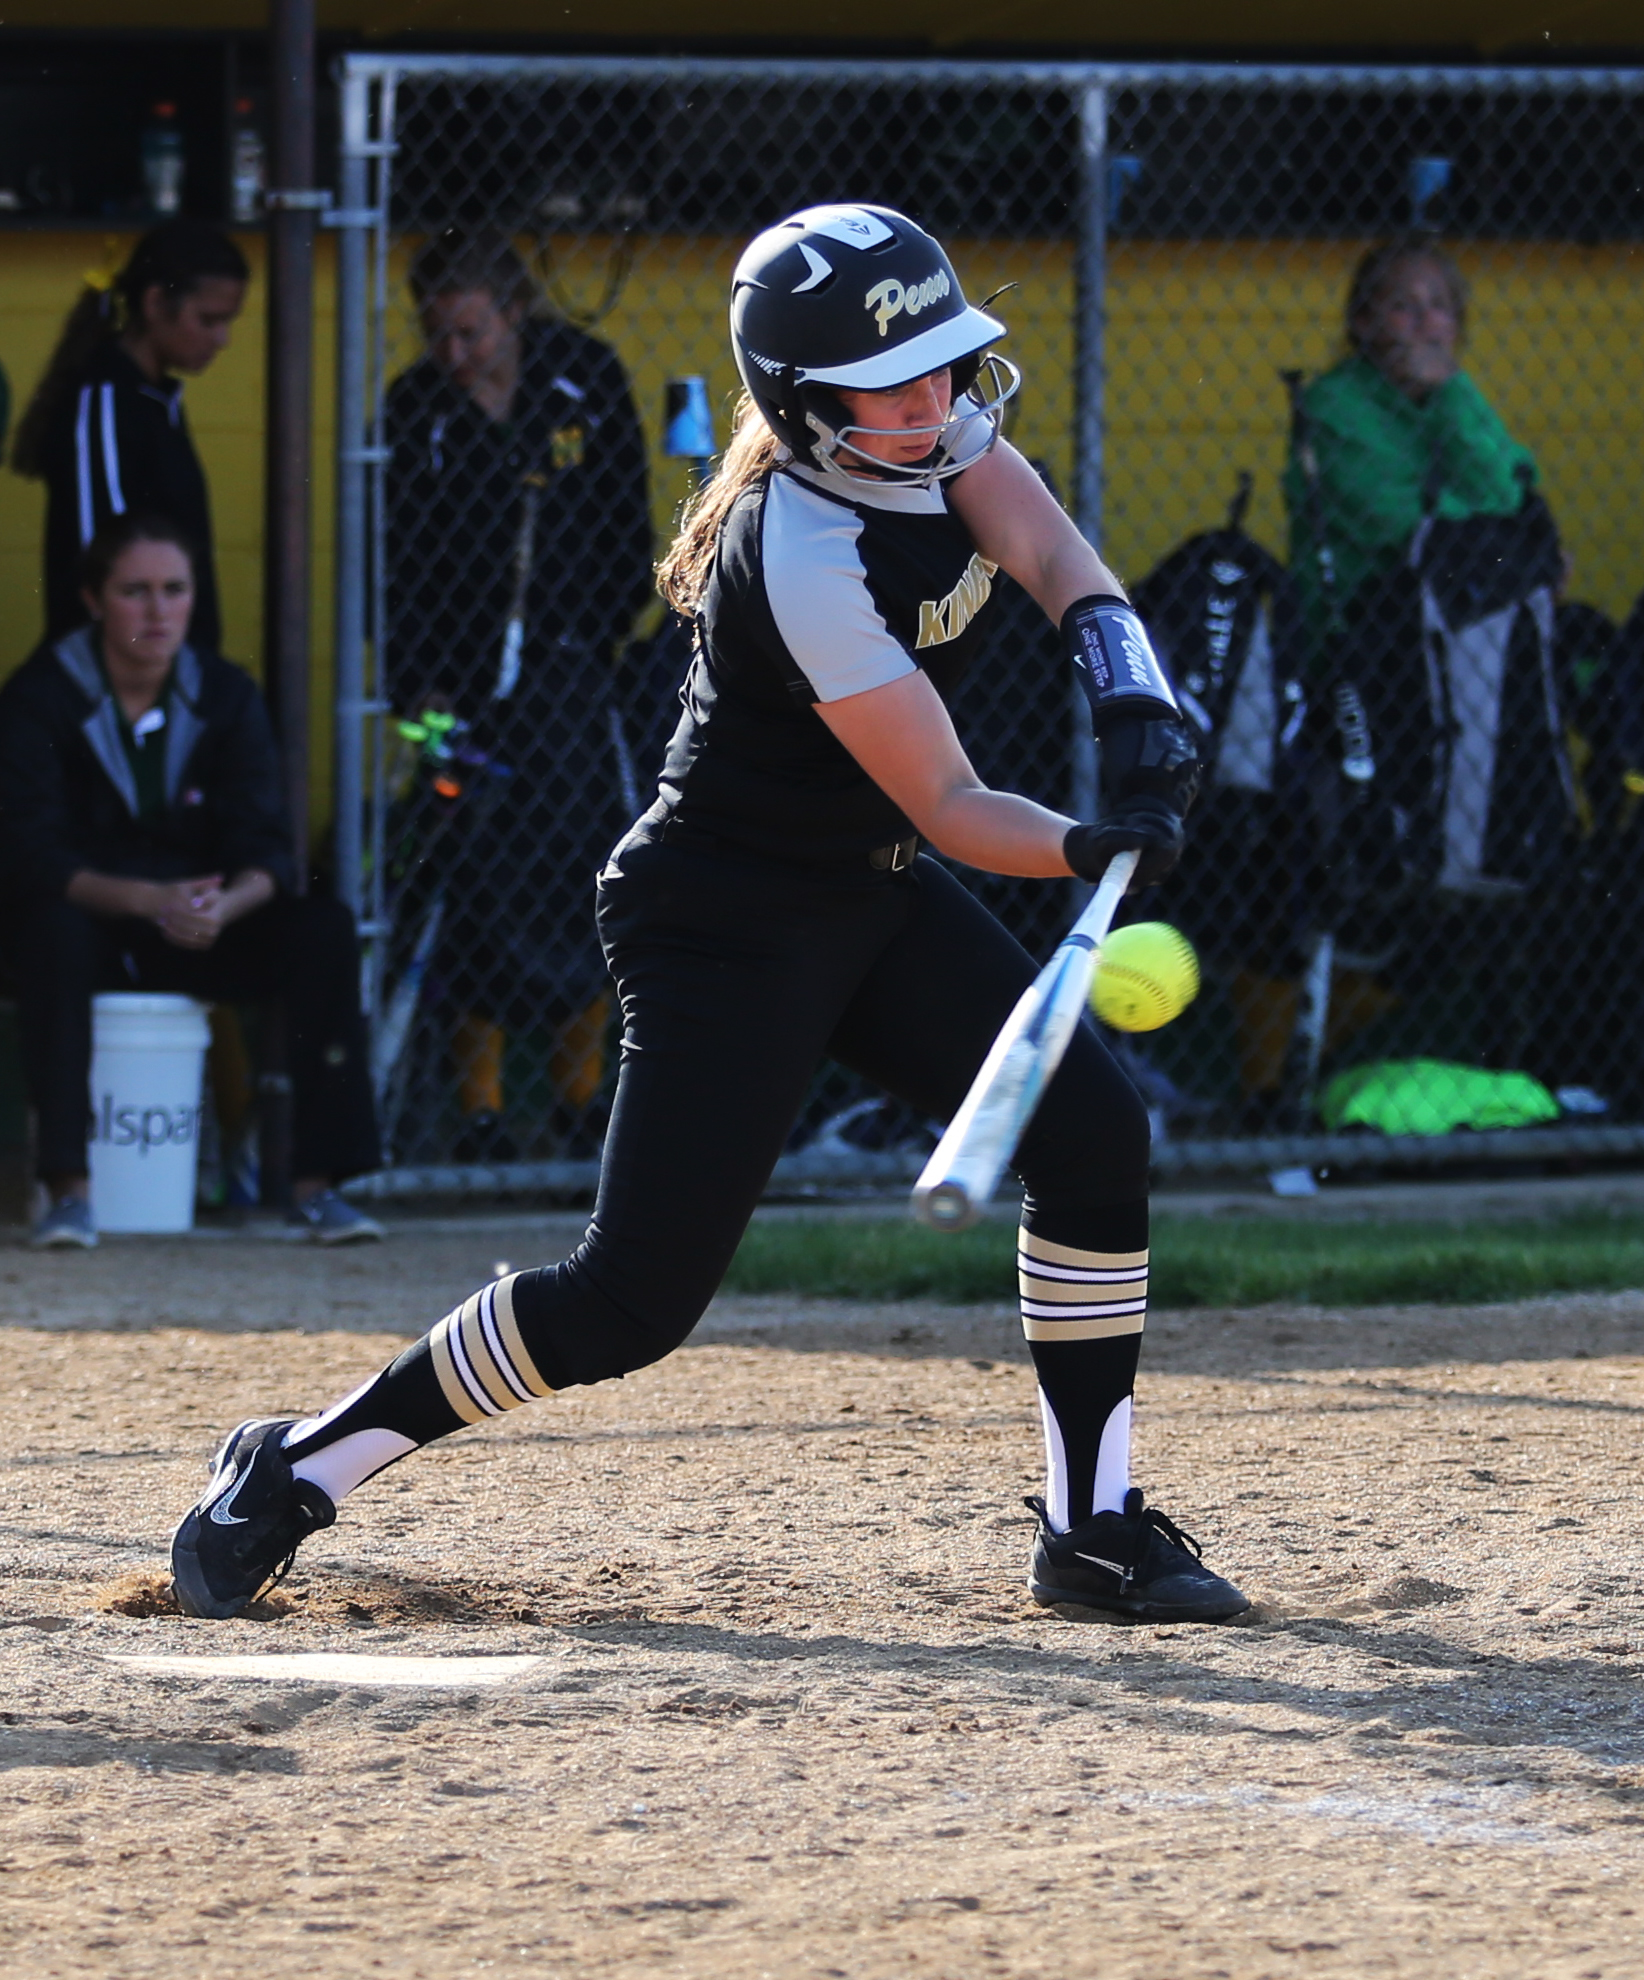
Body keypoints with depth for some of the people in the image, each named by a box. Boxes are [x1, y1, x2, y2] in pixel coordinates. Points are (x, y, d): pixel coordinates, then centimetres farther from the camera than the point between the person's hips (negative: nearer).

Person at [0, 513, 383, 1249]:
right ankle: (67, 1187, -37)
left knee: (322, 928, -21)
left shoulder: (224, 695, 0)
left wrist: (224, 906, -33)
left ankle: (316, 1185, -21)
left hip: (196, 936, 3)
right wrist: (149, 901, -36)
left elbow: (265, 850, -8)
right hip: (86, 924, -3)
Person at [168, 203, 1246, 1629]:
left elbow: (1060, 564, -15)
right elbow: (945, 804, -26)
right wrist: (1088, 853, -42)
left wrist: (1136, 701, -33)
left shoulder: (937, 426, -5)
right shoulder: (806, 559, -28)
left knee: (1094, 1131, -6)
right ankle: (302, 1467, 5)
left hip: (871, 894, 8)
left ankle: (1091, 1527, 4)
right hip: (726, 918, -8)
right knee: (635, 1300, -11)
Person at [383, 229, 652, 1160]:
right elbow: (407, 556, -3)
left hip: (567, 664, 1)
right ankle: (481, 1101, 2)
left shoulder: (584, 377, -2)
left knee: (589, 866, -1)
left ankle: (584, 1088, 11)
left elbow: (625, 522, 7)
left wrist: (605, 624, 1)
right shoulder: (420, 405, -3)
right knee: (476, 881, -4)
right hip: (464, 666, -1)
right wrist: (417, 685, -11)